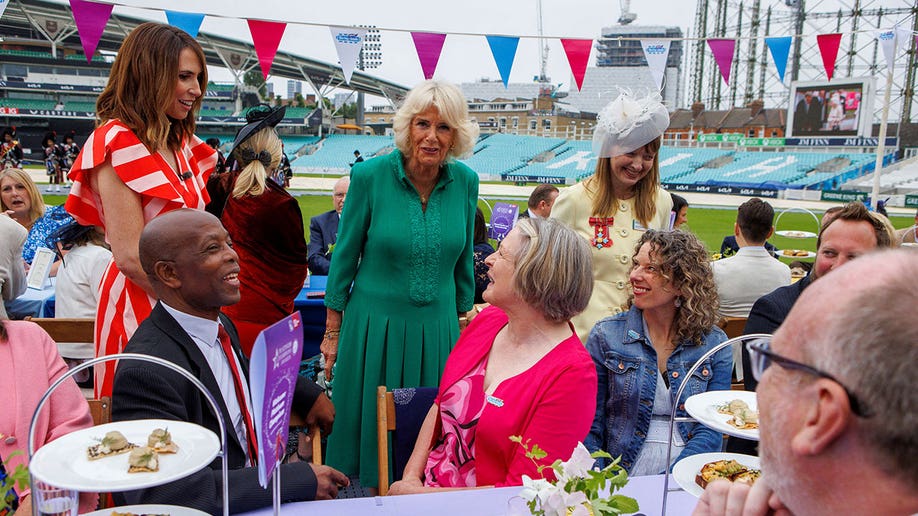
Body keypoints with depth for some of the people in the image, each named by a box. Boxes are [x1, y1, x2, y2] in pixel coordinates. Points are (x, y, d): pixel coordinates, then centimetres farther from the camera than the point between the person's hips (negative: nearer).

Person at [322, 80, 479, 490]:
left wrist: (463, 318, 12)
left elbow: (463, 259, 9)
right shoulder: (370, 175, -10)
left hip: (438, 328, 3)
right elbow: (345, 255, -3)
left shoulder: (465, 181, -2)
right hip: (374, 324, -2)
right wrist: (332, 331, -1)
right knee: (370, 427, 11)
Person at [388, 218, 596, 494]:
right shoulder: (488, 319, 3)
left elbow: (524, 490, -16)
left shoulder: (573, 373, -17)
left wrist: (418, 494, -13)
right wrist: (411, 475, 0)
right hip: (422, 487, 6)